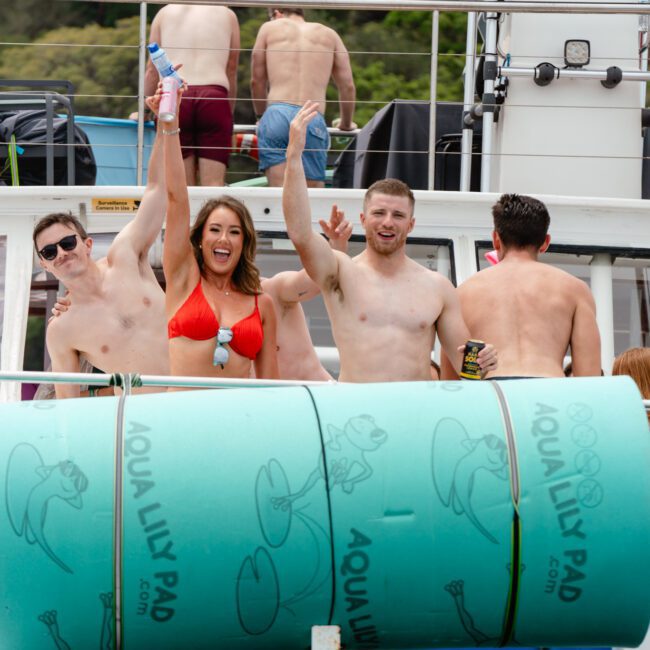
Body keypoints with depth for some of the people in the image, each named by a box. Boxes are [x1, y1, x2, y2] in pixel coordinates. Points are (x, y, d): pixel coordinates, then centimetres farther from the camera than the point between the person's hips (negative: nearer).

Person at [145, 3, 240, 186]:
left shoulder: (165, 12, 20)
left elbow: (152, 70, 21)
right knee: (213, 184, -6)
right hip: (214, 98, -1)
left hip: (173, 97, 1)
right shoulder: (227, 15, 19)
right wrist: (229, 114, 30)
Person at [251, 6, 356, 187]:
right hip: (314, 120, 0)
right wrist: (346, 123, 37)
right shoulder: (329, 34, 21)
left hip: (276, 113, 0)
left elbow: (257, 81, 24)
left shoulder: (270, 28, 19)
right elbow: (348, 86, 20)